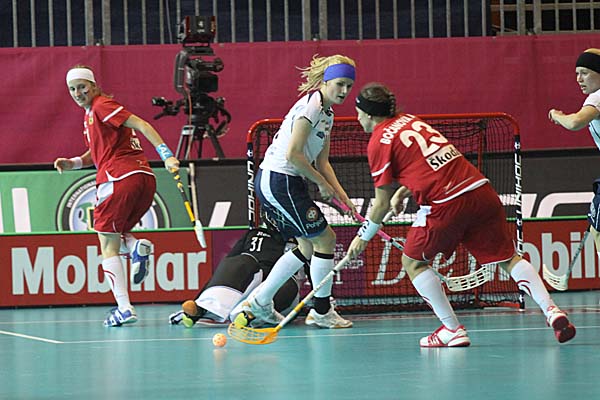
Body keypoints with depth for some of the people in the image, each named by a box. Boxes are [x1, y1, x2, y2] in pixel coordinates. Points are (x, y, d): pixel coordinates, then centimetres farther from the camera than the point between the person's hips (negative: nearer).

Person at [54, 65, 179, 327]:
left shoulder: (102, 106, -4)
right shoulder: (89, 114, 24)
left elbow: (141, 125, -13)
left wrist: (166, 155, -22)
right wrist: (72, 163, 14)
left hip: (118, 178, -9)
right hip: (144, 178, 9)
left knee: (109, 247, -3)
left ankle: (124, 308, -11)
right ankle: (137, 246, -9)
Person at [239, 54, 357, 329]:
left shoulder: (327, 114, 15)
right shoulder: (310, 105, -15)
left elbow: (321, 162, 17)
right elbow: (292, 154, -22)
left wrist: (342, 195, 6)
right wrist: (322, 184, -12)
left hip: (283, 182, 10)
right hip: (278, 180, -10)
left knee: (308, 247, 14)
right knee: (325, 239, -3)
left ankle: (259, 303, 19)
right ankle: (321, 312, 7)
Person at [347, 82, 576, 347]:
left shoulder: (379, 142, 2)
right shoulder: (409, 120, 21)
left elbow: (382, 204, 5)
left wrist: (363, 237, 18)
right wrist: (402, 192, 28)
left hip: (446, 203, -6)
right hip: (480, 188, 6)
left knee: (413, 262, 14)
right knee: (508, 258, 11)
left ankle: (453, 330, 7)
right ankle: (551, 310, -6)